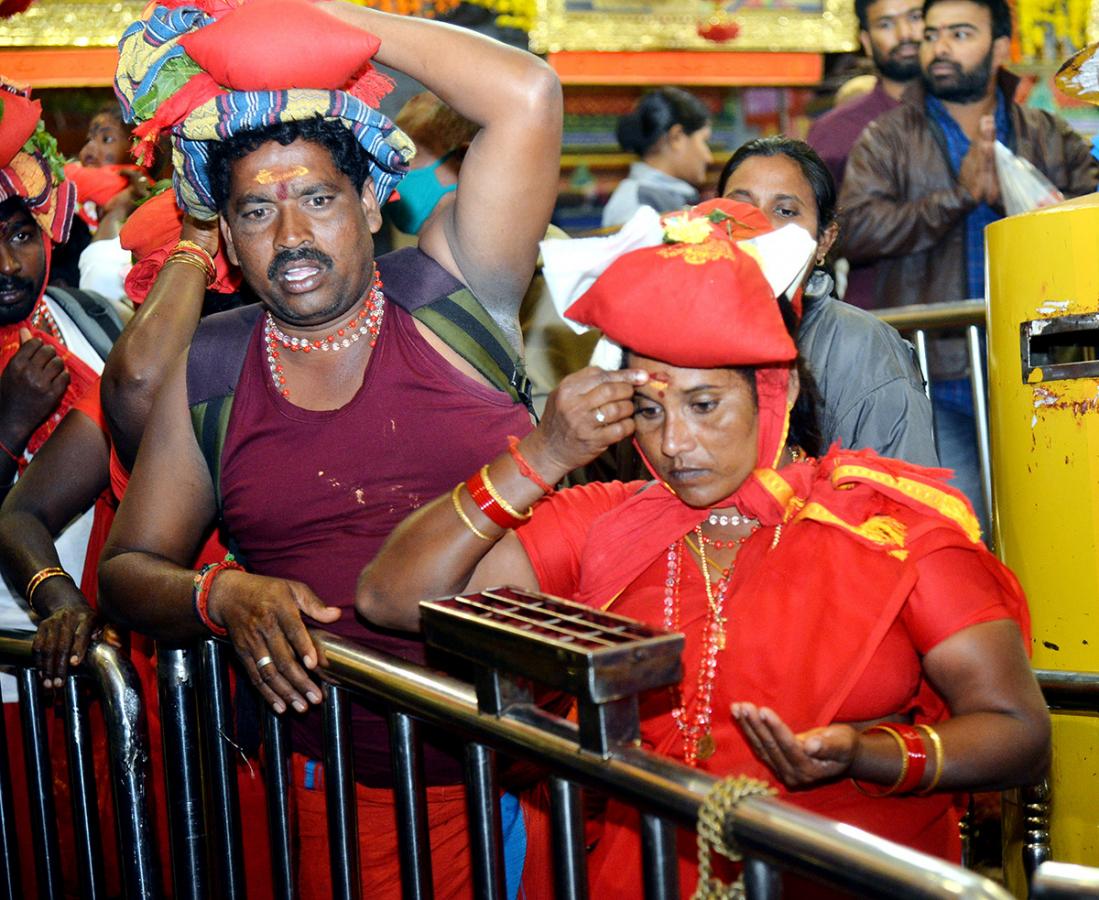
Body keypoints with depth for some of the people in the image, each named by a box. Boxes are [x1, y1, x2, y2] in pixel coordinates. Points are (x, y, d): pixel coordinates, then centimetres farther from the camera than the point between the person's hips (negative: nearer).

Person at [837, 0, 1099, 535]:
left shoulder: (1048, 139, 14)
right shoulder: (886, 142, 8)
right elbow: (855, 230, -8)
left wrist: (1007, 194, -16)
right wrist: (957, 195, -15)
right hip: (932, 383, -2)